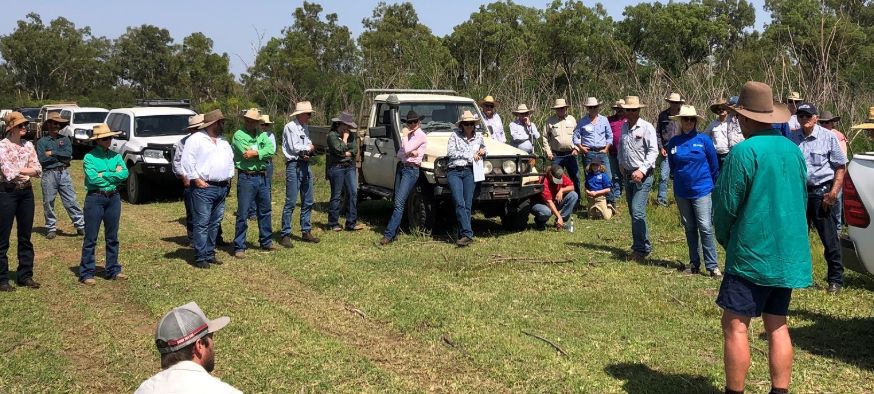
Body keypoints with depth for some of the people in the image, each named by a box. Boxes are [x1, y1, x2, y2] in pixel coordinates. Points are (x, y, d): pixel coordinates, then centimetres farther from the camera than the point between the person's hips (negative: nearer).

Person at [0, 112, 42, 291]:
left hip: (26, 192, 6)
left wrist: (19, 171, -12)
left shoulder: (28, 145, 9)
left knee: (25, 236, 11)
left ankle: (25, 276, 20)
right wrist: (28, 171, -6)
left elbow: (38, 170, 1)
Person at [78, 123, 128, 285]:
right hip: (95, 198, -5)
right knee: (90, 238, 0)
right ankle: (86, 273, 5)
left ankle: (113, 270, 21)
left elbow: (125, 174, -6)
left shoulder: (116, 156, 9)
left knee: (112, 237, 12)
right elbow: (93, 178, -17)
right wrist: (114, 175, -8)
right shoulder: (89, 157, -4)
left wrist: (104, 175, -11)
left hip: (114, 198, 5)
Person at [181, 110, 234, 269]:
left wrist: (229, 177, 17)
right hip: (203, 188, -8)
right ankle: (200, 258, -5)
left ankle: (210, 254, 19)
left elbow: (230, 159, 28)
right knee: (202, 223, -7)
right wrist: (196, 179, -14)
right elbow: (187, 161, -12)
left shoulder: (223, 141, 18)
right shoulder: (196, 139, -6)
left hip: (222, 188, 8)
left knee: (215, 223, 11)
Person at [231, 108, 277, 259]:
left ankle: (266, 242, 30)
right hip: (246, 178, -6)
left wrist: (255, 153, -16)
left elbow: (271, 150, -6)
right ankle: (239, 247, 2)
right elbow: (246, 153, -19)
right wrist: (262, 153, -7)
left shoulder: (262, 135, 10)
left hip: (262, 177, 6)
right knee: (243, 214, -4)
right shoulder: (239, 135, -6)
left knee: (265, 211, 16)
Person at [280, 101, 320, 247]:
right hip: (294, 165, -8)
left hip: (305, 165, 8)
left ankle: (306, 232, 21)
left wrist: (308, 152, -7)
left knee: (308, 202, 11)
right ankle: (285, 234, -4)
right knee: (291, 202, -8)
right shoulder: (290, 127, -10)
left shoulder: (305, 127, 15)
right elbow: (295, 147, -16)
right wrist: (310, 148, -1)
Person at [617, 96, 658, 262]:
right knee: (634, 212, 11)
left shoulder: (647, 127, -8)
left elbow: (653, 151, -14)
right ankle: (640, 246, 20)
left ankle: (641, 249, -9)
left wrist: (642, 170, -23)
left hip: (643, 176, -7)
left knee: (638, 212, -15)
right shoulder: (624, 127, 12)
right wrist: (621, 163, 12)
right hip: (628, 175, 7)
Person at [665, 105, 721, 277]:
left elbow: (714, 166, 3)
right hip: (682, 192, 4)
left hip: (702, 190, -3)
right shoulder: (673, 142, 2)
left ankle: (712, 266, -5)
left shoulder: (704, 140, -5)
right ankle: (694, 264, 21)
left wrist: (713, 186, 10)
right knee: (689, 228, 11)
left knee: (705, 228, -9)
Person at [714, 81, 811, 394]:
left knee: (735, 325, -1)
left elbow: (726, 206, -12)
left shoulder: (744, 152, -15)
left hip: (752, 254, -8)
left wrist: (725, 240, 6)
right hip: (789, 254, 8)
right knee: (777, 326, 12)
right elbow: (801, 200, 17)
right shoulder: (793, 150, 9)